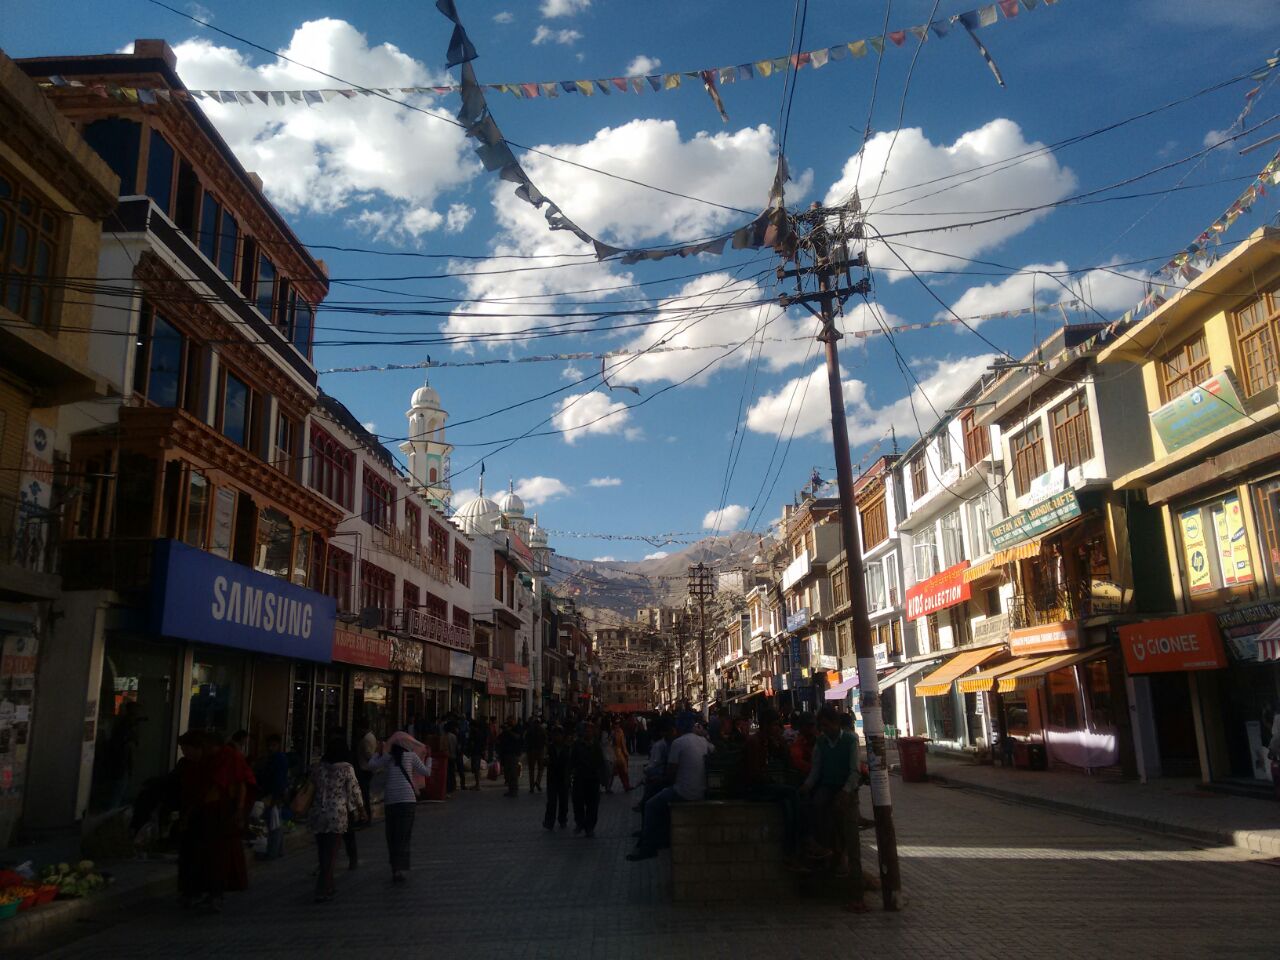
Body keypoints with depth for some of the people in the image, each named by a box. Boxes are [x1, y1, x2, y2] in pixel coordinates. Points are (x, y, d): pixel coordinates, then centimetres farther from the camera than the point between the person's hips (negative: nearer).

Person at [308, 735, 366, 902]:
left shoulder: (317, 768, 3)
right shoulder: (346, 769, -7)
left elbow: (313, 787, 11)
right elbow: (354, 791, -1)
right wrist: (361, 809, 13)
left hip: (318, 813, 4)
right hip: (337, 815, -4)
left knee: (323, 852, 15)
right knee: (330, 853, 3)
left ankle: (328, 887, 26)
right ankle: (322, 891, 0)